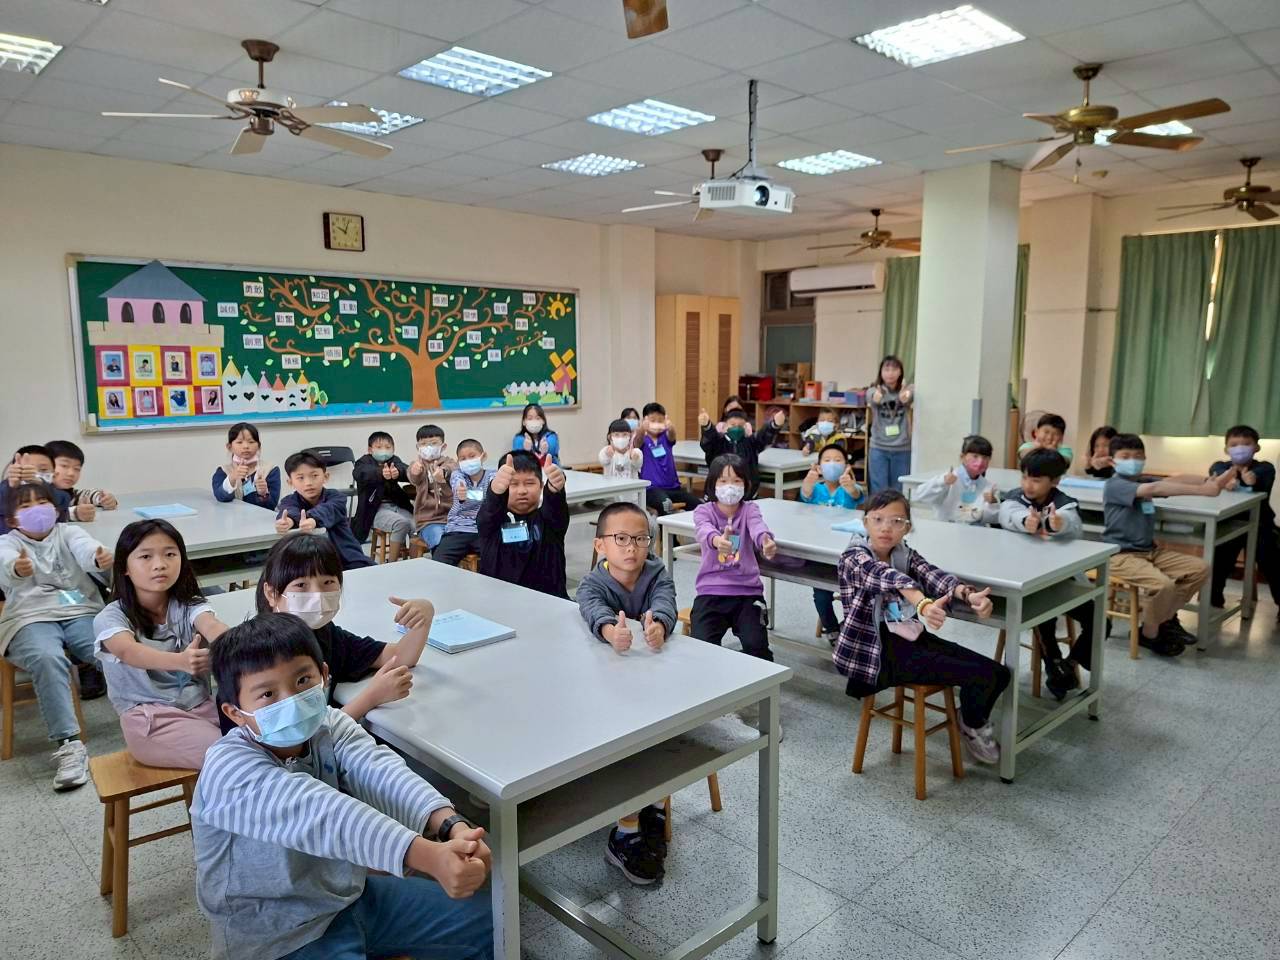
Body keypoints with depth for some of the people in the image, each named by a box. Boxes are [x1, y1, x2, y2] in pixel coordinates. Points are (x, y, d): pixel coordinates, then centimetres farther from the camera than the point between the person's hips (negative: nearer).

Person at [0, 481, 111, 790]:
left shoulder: (68, 532, 16)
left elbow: (85, 548, -9)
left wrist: (101, 559, -37)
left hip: (81, 612, 1)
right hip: (31, 619, -1)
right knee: (47, 658, -35)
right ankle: (69, 744, -36)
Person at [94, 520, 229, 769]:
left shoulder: (189, 606, 6)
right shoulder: (111, 618, -2)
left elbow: (212, 627, -18)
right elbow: (128, 651, -25)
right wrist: (180, 661, -47)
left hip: (202, 705, 4)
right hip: (149, 718, -3)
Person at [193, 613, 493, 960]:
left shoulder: (328, 726, -9)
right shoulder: (228, 770, -27)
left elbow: (381, 774, -27)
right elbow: (319, 813, -42)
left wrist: (452, 826, -46)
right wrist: (429, 856, -55)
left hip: (349, 892, 6)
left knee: (485, 922, 8)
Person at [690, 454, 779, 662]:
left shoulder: (749, 509, 3)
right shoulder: (704, 511, 0)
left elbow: (758, 527, -22)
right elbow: (703, 530, -25)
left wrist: (766, 542, -47)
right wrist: (717, 540, -50)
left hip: (747, 591, 0)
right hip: (711, 591, 0)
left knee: (756, 645, -19)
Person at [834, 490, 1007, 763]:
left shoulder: (906, 556, 11)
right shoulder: (854, 557, -9)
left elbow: (935, 577, -11)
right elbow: (886, 577, -31)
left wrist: (968, 594, -33)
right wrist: (924, 604, -51)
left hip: (914, 639, 7)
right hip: (881, 650, -7)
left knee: (997, 673, -3)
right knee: (980, 674, -15)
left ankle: (975, 723, 25)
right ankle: (972, 726, 16)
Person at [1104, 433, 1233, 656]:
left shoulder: (1144, 481, 12)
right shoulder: (1115, 485, -16)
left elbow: (1176, 479, -4)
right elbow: (1154, 489, -31)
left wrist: (1209, 481, -22)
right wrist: (1202, 490, -35)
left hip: (1150, 550, 9)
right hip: (1121, 555, -9)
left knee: (1200, 568, 1)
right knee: (1163, 584, -29)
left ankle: (1166, 618, 15)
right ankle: (1149, 634, -2)